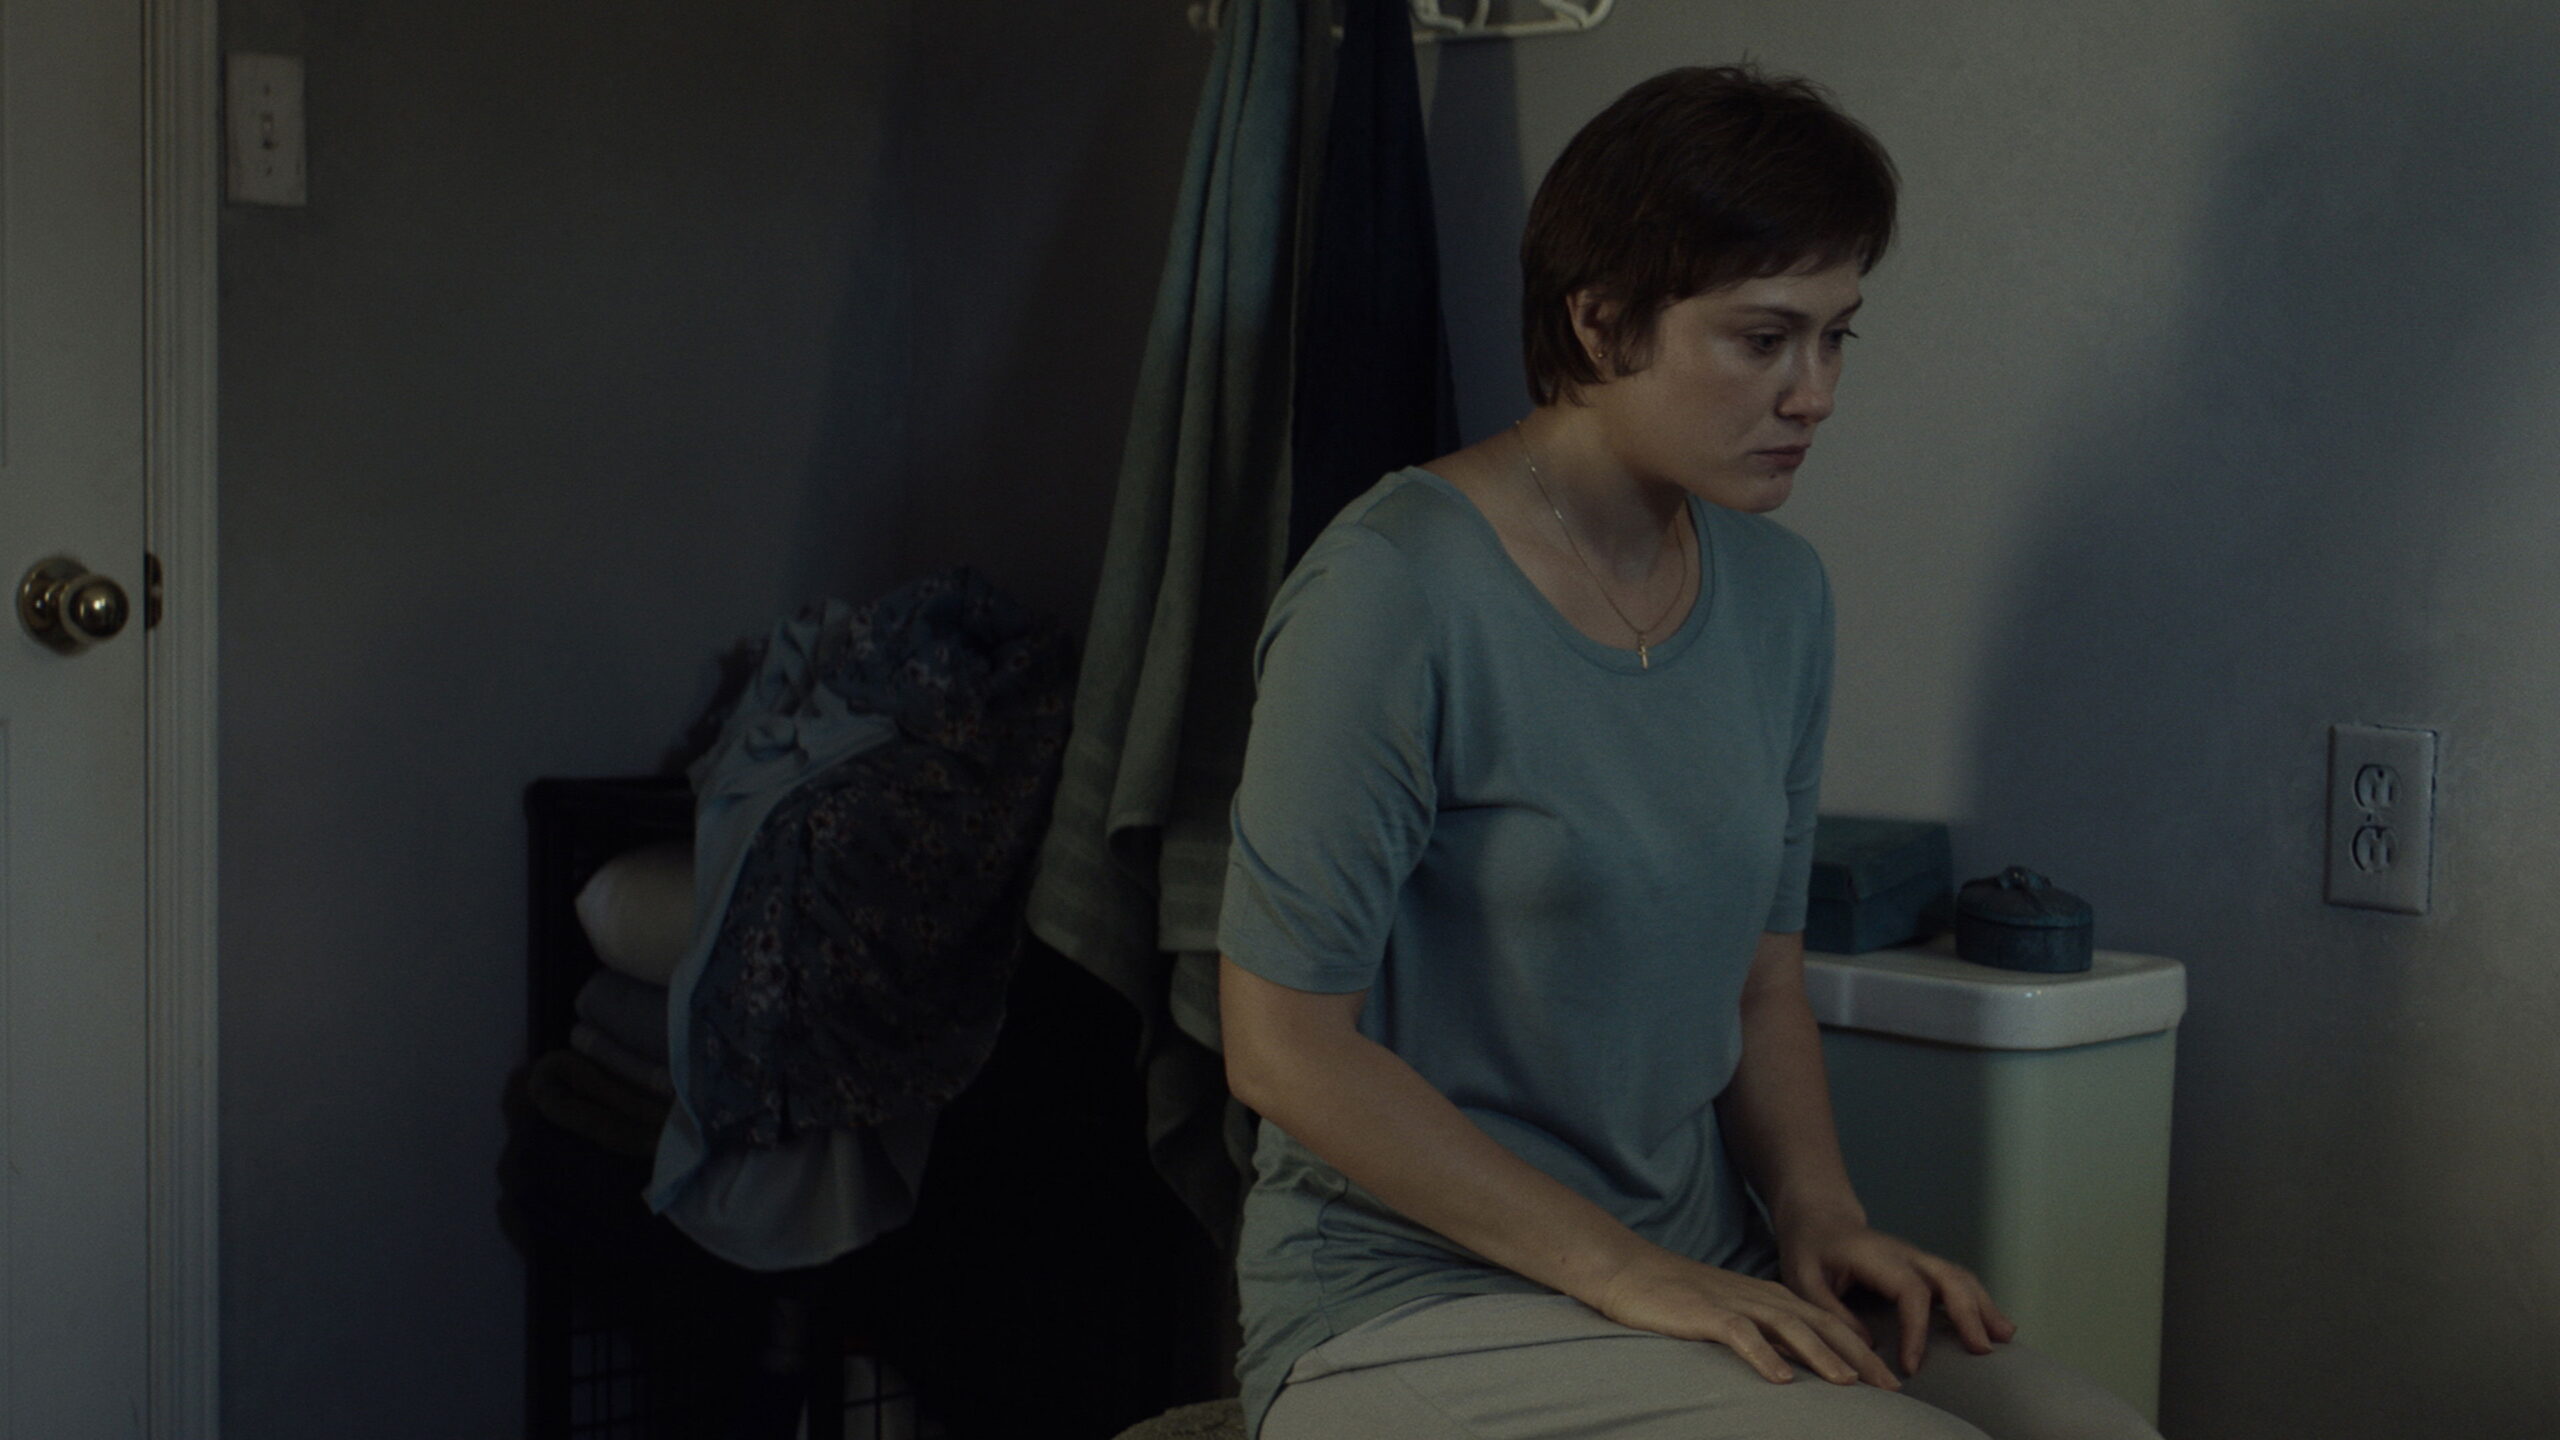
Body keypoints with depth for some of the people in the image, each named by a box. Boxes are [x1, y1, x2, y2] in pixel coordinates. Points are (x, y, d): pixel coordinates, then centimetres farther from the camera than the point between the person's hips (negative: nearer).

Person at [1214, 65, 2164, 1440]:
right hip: (1411, 1306, -6)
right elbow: (1283, 1044, -16)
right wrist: (1620, 1271, -16)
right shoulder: (1393, 592, -16)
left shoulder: (1779, 593, 8)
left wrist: (1818, 1212, -3)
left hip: (1707, 1267, 7)